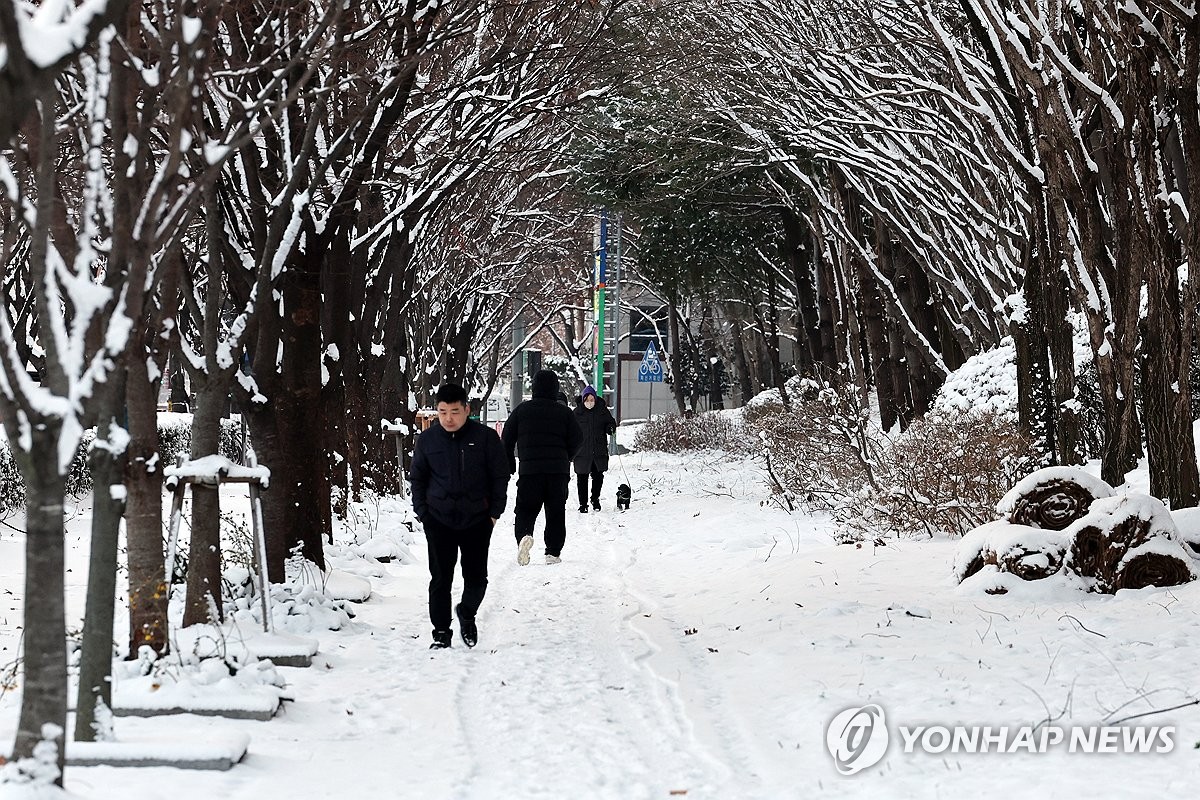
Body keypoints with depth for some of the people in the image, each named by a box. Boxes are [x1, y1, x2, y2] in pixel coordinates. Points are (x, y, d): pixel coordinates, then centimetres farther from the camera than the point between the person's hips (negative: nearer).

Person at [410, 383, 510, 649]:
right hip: (439, 521, 1)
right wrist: (422, 512, 4)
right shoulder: (427, 439, 1)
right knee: (440, 579, -1)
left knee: (476, 577, 6)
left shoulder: (485, 437, -5)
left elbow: (500, 476, 2)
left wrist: (495, 512, -1)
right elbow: (417, 478, 12)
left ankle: (467, 614, 33)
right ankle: (441, 632, 9)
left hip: (477, 520, -1)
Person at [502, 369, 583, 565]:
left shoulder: (521, 410, 5)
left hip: (529, 469, 0)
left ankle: (524, 535, -24)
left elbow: (507, 439, 5)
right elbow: (576, 439, 2)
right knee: (556, 512, 9)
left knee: (525, 510, 5)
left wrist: (510, 465, 17)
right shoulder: (564, 412, 4)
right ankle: (553, 552, 6)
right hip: (558, 471, 0)